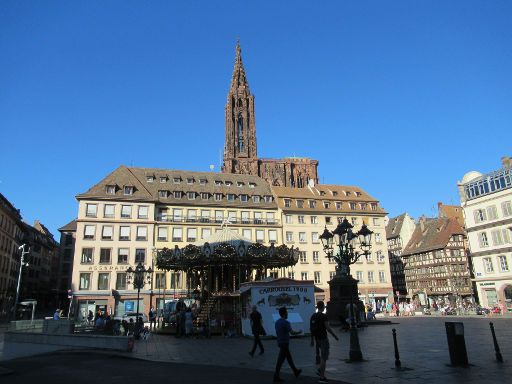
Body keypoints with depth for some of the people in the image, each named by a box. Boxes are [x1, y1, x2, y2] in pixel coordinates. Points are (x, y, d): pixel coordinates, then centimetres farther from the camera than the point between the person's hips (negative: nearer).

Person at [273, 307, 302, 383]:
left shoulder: (277, 322, 7)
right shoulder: (286, 322, -19)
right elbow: (292, 332, -21)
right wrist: (299, 332, -3)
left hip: (280, 342, 9)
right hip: (285, 343, -9)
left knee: (289, 357, 20)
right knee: (280, 360, -3)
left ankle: (295, 371, 34)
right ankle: (276, 376, 1)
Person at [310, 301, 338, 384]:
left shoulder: (313, 316, 7)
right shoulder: (324, 316, -16)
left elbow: (311, 328, 10)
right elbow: (328, 328, -18)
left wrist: (312, 340, 16)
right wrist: (334, 336, -4)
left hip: (317, 338, 8)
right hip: (323, 338, -8)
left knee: (323, 354, 26)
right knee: (324, 357, -1)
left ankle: (320, 370, 18)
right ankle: (322, 377, 1)